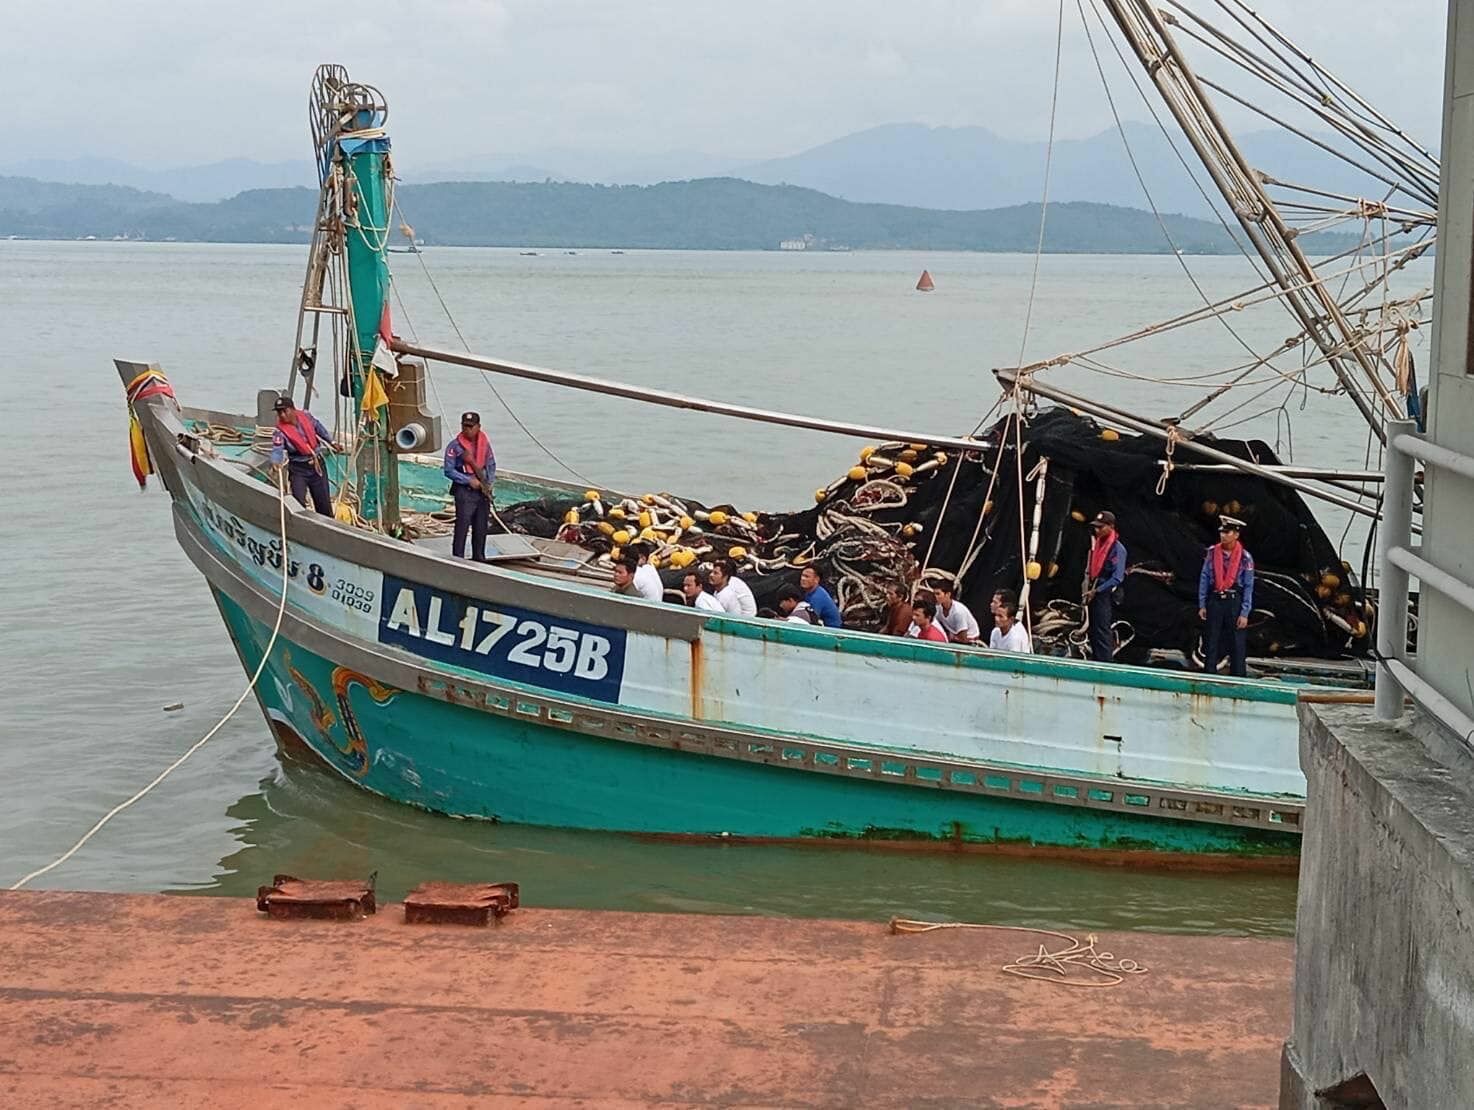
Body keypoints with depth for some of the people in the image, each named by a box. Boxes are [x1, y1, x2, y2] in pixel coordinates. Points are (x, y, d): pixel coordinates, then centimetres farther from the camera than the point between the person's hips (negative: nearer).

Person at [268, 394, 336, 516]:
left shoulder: (306, 417, -8)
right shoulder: (279, 431, -20)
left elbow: (320, 429, 11)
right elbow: (277, 449, -32)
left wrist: (331, 442, 23)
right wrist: (276, 462, -54)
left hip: (317, 465, 3)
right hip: (298, 469, -3)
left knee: (323, 502, 13)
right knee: (298, 502, -15)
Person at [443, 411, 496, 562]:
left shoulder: (485, 443, 6)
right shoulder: (454, 446, -8)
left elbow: (491, 465, 15)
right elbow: (449, 471, -9)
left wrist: (489, 482, -1)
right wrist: (469, 480, -15)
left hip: (483, 491, 5)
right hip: (464, 491, -5)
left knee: (481, 528, 11)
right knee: (462, 527, -8)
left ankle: (479, 558, 23)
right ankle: (458, 559, -5)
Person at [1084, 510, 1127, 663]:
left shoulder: (1117, 548, -12)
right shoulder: (1096, 544, 11)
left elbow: (1117, 578, -16)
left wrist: (1096, 591, -17)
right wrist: (1088, 590, 11)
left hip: (1106, 595, -8)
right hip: (1093, 593, 8)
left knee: (1102, 631, -12)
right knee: (1093, 631, 13)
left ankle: (1104, 663, -13)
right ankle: (1095, 661, 21)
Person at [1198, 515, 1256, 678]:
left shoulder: (1245, 558, -4)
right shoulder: (1212, 553, 2)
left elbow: (1248, 587, -3)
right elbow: (1204, 579, 7)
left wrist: (1244, 613, -8)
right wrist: (1202, 605, 2)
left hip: (1234, 602, -2)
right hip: (1214, 601, 2)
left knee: (1237, 646, -1)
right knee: (1211, 645, 7)